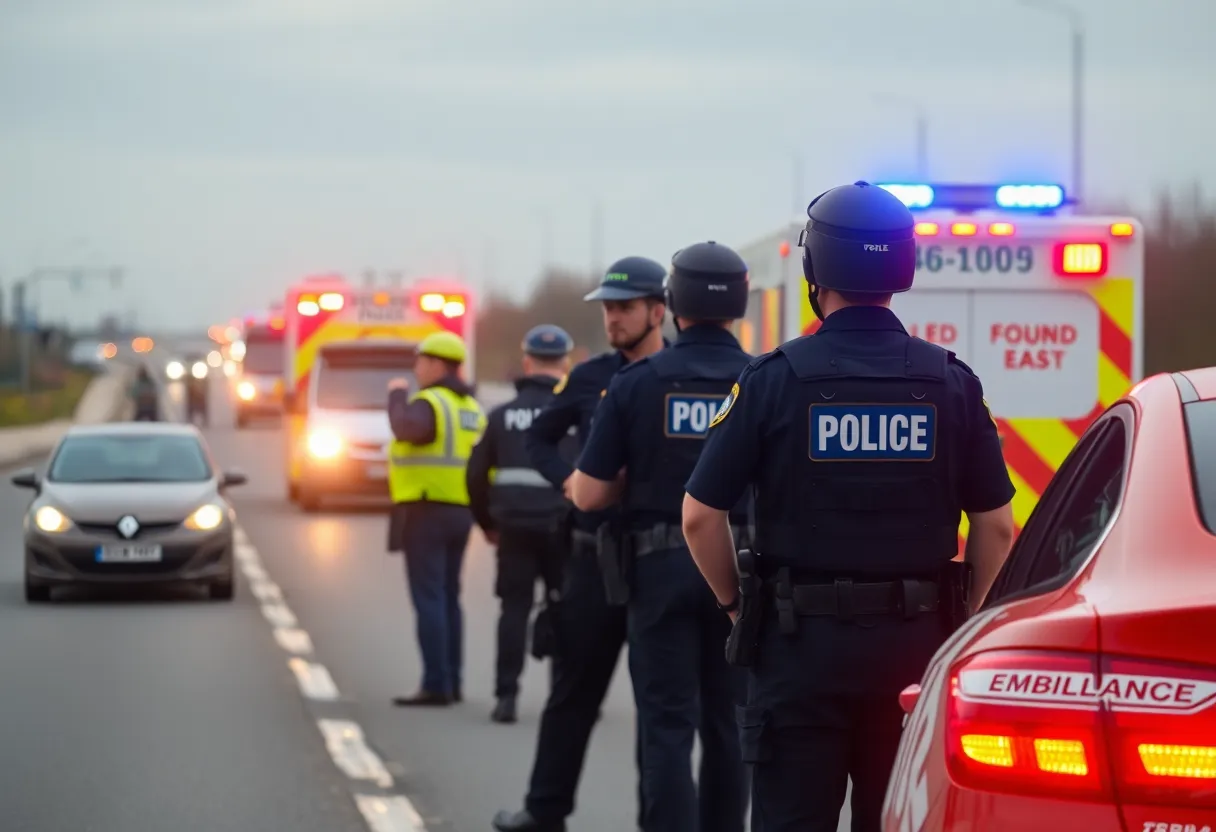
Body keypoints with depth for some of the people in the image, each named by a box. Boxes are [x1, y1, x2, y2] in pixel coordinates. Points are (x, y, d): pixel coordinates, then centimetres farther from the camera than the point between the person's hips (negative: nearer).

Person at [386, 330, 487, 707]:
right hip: (460, 513, 9)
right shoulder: (471, 408, 16)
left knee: (428, 599, -9)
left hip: (425, 511, -9)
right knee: (448, 598, 15)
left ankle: (436, 684, -13)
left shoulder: (428, 403, -12)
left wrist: (397, 396, -18)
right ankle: (451, 682, 16)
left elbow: (407, 428, -33)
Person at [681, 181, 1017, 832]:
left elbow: (700, 515, -6)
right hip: (915, 644, 2)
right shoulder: (951, 382, 0)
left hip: (801, 639, -2)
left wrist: (735, 602, 9)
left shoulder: (774, 379, -6)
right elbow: (995, 526, 2)